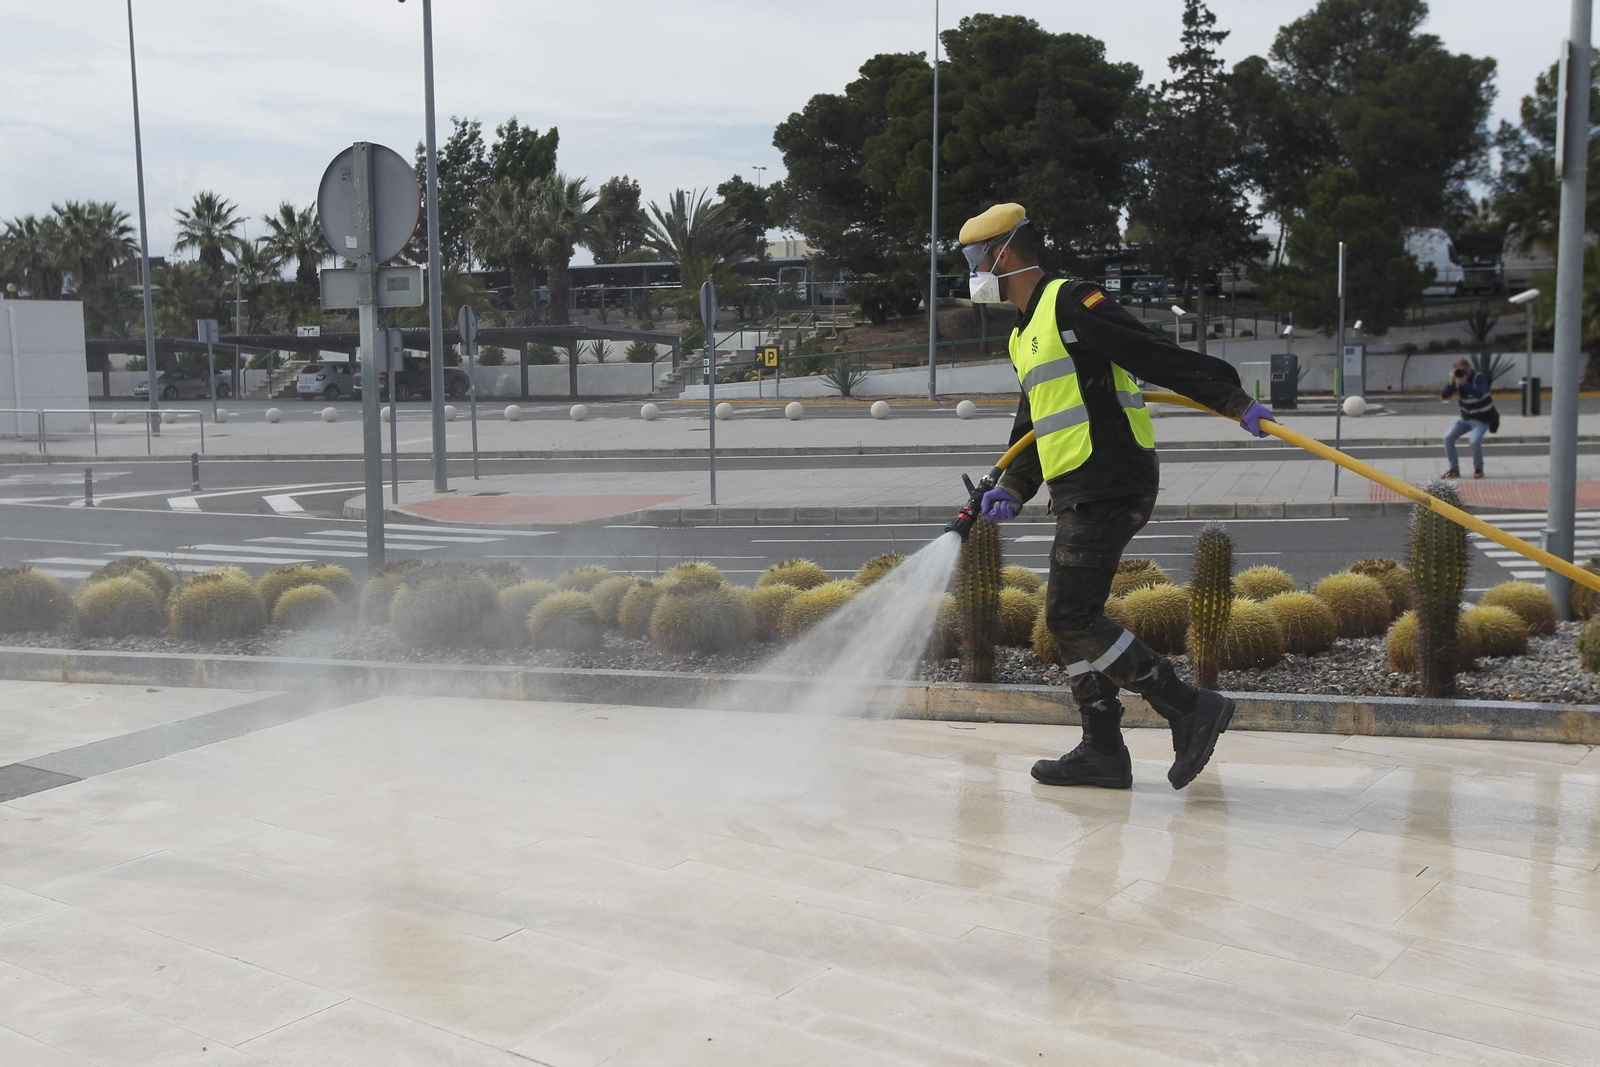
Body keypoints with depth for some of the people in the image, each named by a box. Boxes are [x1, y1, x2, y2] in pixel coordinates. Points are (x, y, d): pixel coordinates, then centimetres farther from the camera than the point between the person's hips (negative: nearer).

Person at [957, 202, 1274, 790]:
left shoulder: (1072, 302, -9)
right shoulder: (1025, 335, 22)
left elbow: (1160, 356, -16)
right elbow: (1035, 430, 25)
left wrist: (1237, 404, -21)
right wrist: (1011, 490, 10)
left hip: (1108, 487, -10)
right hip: (1081, 494, 10)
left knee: (1071, 616, -13)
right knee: (1070, 617, 10)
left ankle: (1190, 708, -8)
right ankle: (1103, 750, 17)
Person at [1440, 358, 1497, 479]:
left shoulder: (1479, 379, -21)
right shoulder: (1456, 381, -7)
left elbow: (1479, 394, -41)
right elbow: (1443, 396, -16)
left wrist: (1464, 383, -49)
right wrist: (1451, 382, -29)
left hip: (1482, 418, -6)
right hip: (1466, 418, 6)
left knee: (1475, 441, -28)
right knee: (1448, 437, -11)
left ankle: (1478, 469, -5)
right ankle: (1454, 469, 0)